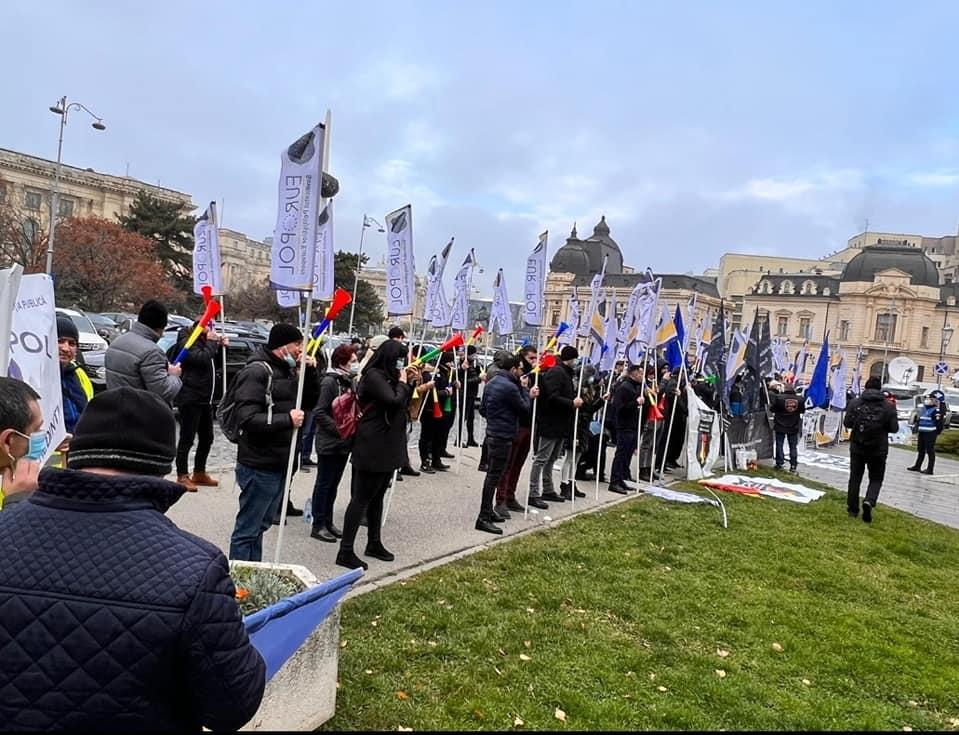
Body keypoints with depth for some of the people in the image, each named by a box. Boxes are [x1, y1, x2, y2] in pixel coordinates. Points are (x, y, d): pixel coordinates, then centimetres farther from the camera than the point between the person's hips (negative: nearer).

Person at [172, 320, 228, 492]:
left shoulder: (204, 340, 16)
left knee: (206, 438, 15)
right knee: (187, 439, -3)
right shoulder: (187, 340, -11)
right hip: (190, 399, -9)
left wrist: (221, 346, 9)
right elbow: (202, 358, -27)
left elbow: (214, 362, 24)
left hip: (205, 398, 9)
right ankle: (182, 477, 6)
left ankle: (199, 473, 27)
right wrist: (211, 342, -14)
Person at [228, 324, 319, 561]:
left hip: (279, 464, 9)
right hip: (260, 467, -9)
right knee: (248, 528, 1)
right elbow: (247, 419, -23)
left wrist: (310, 373, 2)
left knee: (261, 524, 19)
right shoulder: (256, 372, -15)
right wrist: (287, 419, -22)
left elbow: (310, 403, 16)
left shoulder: (287, 370, 13)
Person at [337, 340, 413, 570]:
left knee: (377, 496, 17)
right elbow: (395, 401, -26)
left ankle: (374, 543, 29)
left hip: (387, 447, 10)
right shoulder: (373, 375, -16)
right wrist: (402, 382, -9)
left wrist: (409, 382, 8)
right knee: (361, 498, -5)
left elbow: (404, 403, 20)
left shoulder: (386, 376, 14)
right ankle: (345, 551, 1)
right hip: (373, 448, -10)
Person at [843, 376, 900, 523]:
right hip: (878, 450, -1)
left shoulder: (855, 403, -6)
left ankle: (853, 509, 17)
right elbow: (894, 428, -5)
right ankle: (869, 501, -15)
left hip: (857, 447, 1)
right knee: (876, 479, 11)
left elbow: (847, 423, -5)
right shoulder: (888, 407, -7)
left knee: (855, 478, 12)